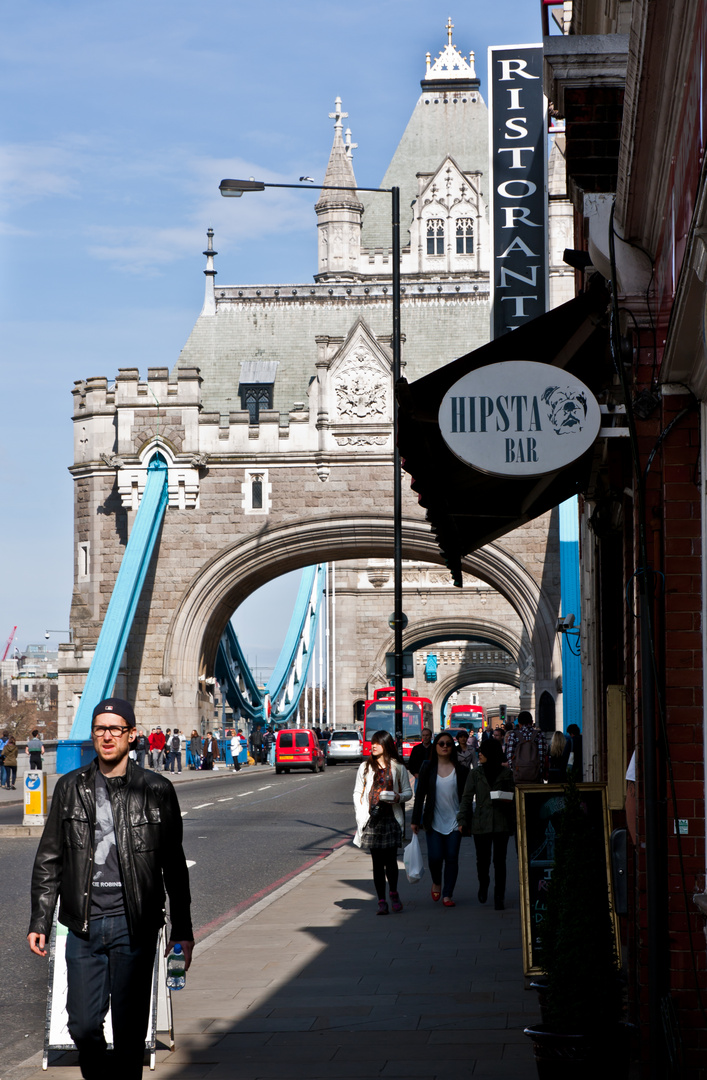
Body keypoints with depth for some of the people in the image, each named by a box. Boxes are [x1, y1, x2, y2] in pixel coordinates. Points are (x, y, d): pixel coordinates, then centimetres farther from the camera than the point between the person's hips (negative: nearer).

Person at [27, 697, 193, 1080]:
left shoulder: (156, 791, 2)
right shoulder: (71, 788, 7)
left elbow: (174, 865, 7)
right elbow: (49, 861, 11)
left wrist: (182, 929, 6)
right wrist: (40, 922, 6)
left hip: (134, 927, -2)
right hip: (84, 924, 2)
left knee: (129, 1027, 1)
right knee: (83, 1024, 2)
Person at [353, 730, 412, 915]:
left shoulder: (398, 767, 7)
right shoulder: (365, 767, 10)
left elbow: (408, 792, 12)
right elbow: (357, 793, 11)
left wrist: (398, 797, -11)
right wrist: (361, 817, 0)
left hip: (391, 818, -1)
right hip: (372, 819, 1)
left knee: (390, 859, -8)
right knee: (377, 862, 2)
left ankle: (393, 893, 18)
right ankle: (382, 901, 7)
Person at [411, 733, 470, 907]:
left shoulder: (461, 770, 2)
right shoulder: (428, 768, 3)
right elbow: (420, 794, 5)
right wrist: (415, 820, 2)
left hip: (454, 821, 0)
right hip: (433, 821, 0)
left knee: (451, 858, -1)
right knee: (435, 856, -8)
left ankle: (447, 894, 8)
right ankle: (436, 882, 22)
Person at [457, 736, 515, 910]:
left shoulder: (506, 773, 4)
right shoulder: (475, 773, 6)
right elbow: (467, 798, 6)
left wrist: (507, 801, -14)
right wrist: (462, 820, -1)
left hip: (501, 822, -1)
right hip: (480, 822, 1)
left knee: (499, 861, -2)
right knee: (483, 860, 7)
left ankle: (499, 897, 6)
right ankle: (483, 886, 36)